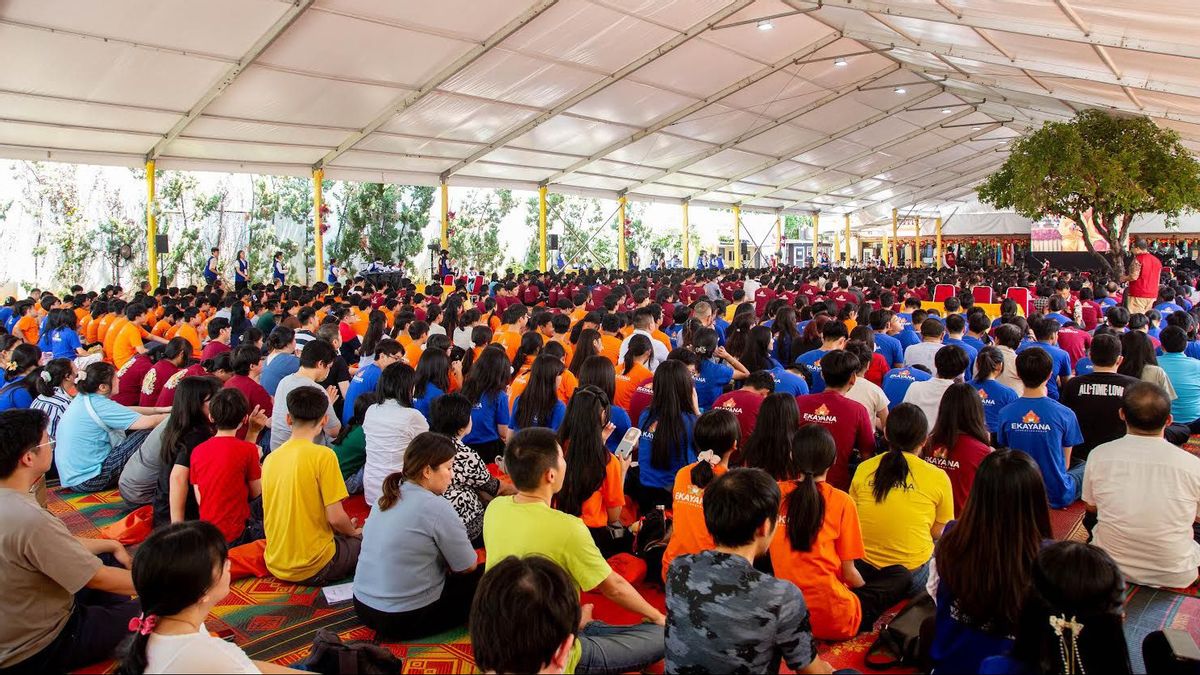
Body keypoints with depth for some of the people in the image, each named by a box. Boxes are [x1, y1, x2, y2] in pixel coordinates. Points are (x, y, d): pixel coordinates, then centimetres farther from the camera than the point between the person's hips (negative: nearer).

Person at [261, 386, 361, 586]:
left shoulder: (270, 458, 2)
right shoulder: (323, 455, -17)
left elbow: (290, 513, 12)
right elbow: (335, 517, -17)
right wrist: (353, 531, 6)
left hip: (275, 564, 7)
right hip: (312, 569, -7)